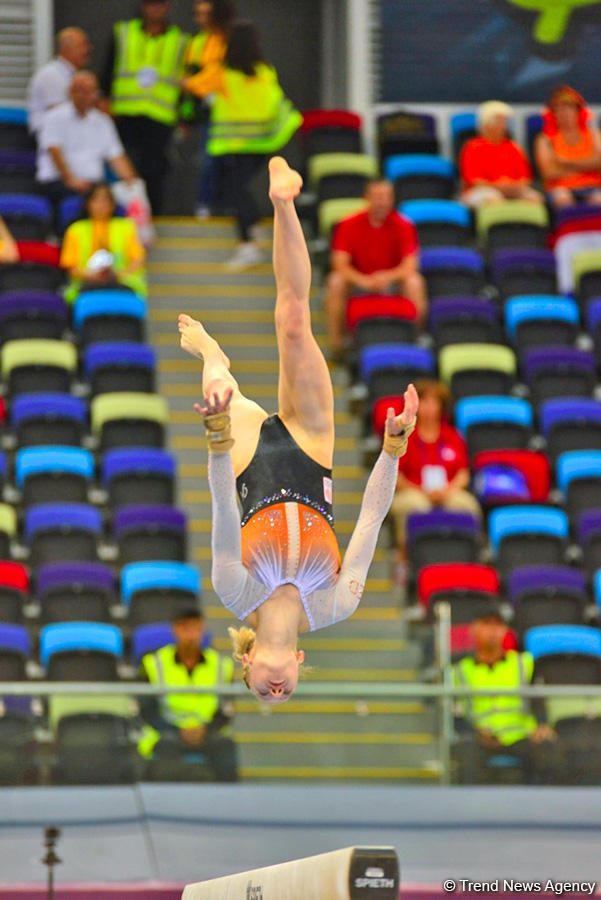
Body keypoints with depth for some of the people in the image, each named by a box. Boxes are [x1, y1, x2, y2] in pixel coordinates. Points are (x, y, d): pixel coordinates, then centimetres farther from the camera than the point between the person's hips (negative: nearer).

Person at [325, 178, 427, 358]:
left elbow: (410, 266, -15)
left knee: (414, 282, -31)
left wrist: (388, 276, -35)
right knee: (336, 282, -30)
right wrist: (363, 280, -32)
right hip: (358, 279, 0)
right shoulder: (349, 225, -9)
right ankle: (336, 342, -23)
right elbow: (340, 264, -14)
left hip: (392, 280, 0)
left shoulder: (403, 226, -10)